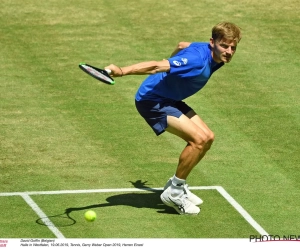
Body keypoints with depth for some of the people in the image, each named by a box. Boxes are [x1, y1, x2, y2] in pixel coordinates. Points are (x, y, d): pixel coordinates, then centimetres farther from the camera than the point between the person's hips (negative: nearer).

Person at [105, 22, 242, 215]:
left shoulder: (215, 55, -1)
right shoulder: (197, 59, -31)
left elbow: (182, 45, 20)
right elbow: (156, 66, -41)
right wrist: (122, 71, -54)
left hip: (170, 98, 10)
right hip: (151, 100, -10)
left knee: (208, 138, 7)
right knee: (199, 139, -20)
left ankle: (177, 185, 20)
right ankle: (174, 192, -5)